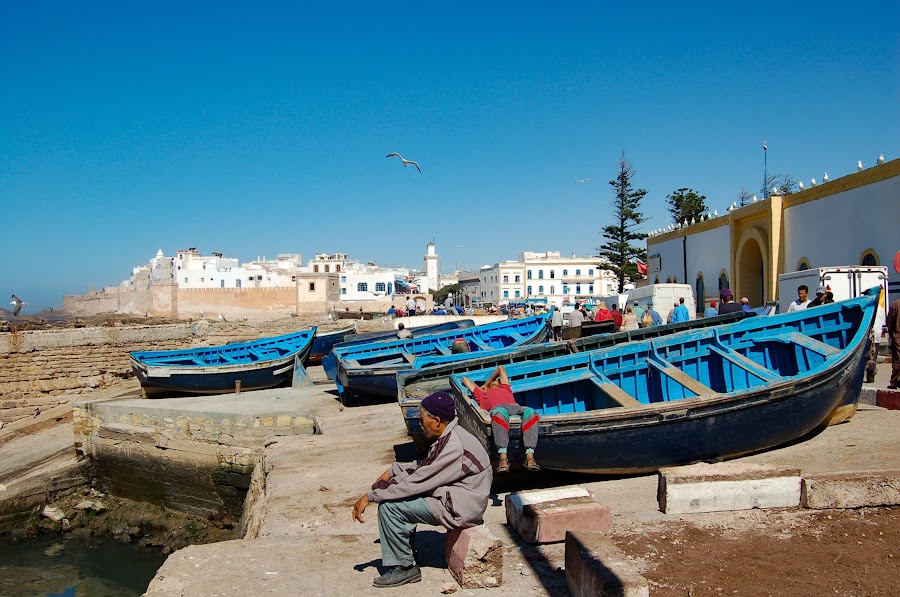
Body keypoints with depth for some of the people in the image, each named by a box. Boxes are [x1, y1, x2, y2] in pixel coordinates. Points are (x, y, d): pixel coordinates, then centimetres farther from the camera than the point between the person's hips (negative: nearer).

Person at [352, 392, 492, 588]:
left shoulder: (453, 446, -26)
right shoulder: (450, 435, 5)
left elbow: (416, 481, -24)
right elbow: (425, 466, 19)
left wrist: (370, 496, -18)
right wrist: (393, 471, 10)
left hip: (459, 509, -10)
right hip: (453, 498, 10)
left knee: (389, 506, -14)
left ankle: (404, 567, 1)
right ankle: (404, 552, 18)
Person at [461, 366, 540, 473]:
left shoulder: (506, 389, 46)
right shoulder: (483, 394, 42)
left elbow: (501, 368, 60)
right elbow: (465, 379, 54)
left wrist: (485, 384, 64)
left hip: (515, 406, 2)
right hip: (497, 407, -2)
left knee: (531, 412, -34)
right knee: (500, 414, -42)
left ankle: (529, 457, -45)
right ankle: (503, 458, -52)